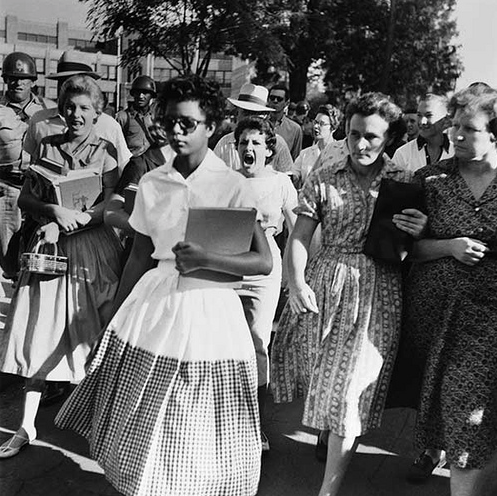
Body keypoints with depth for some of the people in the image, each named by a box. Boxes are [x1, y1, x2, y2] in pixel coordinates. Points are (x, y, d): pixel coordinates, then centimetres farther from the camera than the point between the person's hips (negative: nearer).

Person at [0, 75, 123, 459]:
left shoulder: (106, 152, 1)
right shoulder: (47, 147, 8)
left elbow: (109, 207, -8)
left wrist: (63, 225, -17)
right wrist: (55, 210, -16)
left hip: (92, 248, -2)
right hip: (50, 248, 3)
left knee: (93, 335, 4)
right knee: (39, 333, 4)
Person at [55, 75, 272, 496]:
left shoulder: (232, 185, -7)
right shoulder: (152, 183, 4)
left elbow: (264, 262, -11)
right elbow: (140, 257, 11)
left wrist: (205, 259, -22)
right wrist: (117, 316, 13)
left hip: (209, 310, -4)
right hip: (154, 303, 4)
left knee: (199, 441, 6)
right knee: (141, 426, 12)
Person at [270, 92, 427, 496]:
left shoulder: (405, 183, 2)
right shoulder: (323, 179, 2)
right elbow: (300, 236, -1)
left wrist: (421, 232, -17)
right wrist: (296, 283, -15)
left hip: (376, 292, -1)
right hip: (324, 284, 2)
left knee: (350, 388, -1)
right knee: (321, 374, 15)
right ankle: (327, 428, 48)